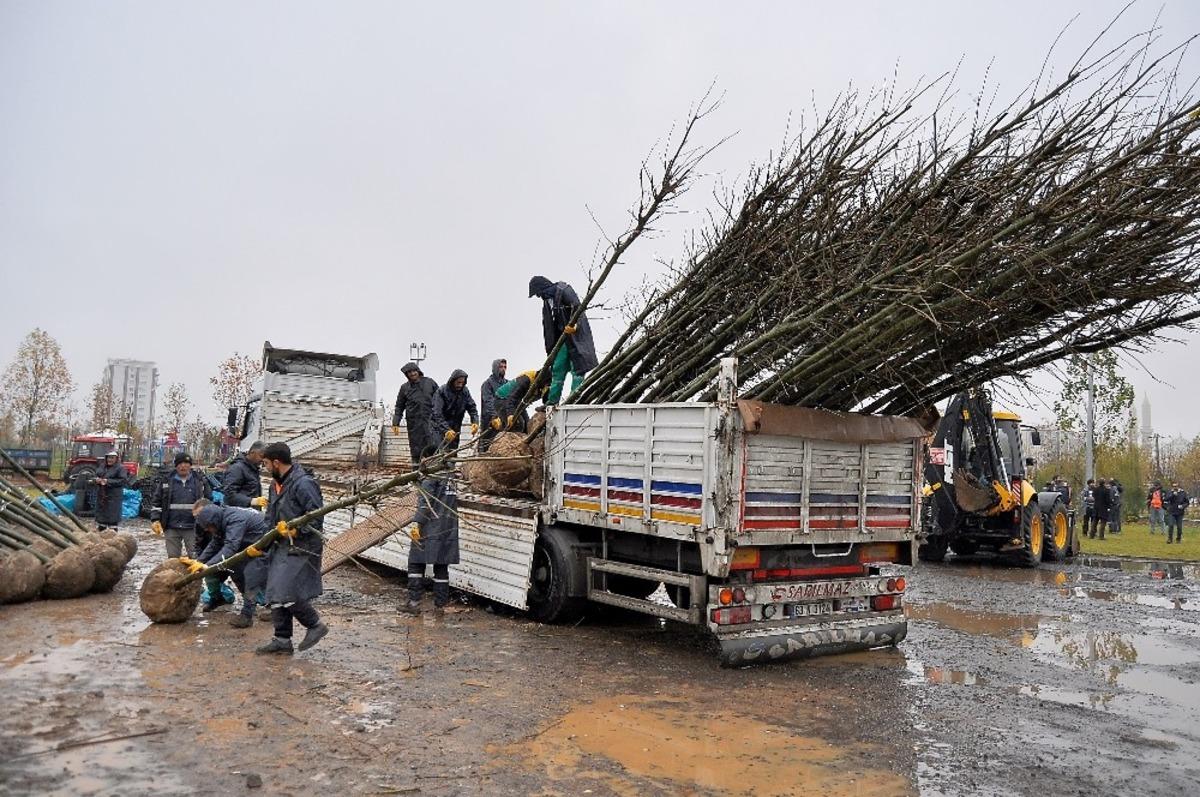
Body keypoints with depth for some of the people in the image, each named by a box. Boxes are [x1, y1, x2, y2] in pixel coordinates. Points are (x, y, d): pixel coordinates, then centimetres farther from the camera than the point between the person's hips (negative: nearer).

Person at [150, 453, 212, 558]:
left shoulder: (200, 481, 5)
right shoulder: (167, 482, 7)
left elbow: (209, 502, 9)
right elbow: (157, 502, 12)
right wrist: (155, 520, 2)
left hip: (193, 528, -1)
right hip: (172, 528, 2)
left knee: (195, 558, 0)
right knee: (173, 559, 9)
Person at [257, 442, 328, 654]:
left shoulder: (303, 484, -16)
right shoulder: (276, 485, 15)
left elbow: (317, 517, -19)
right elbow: (271, 516, 23)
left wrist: (295, 530, -26)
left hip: (301, 549, -9)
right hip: (282, 547, 10)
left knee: (286, 593, -15)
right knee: (275, 594, 10)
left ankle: (315, 625, 4)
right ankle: (282, 639, 19)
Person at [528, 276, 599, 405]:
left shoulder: (563, 290, -7)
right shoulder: (547, 300, 18)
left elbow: (577, 307, -22)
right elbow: (548, 326, 20)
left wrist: (573, 325, -36)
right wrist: (550, 348, 17)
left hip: (575, 336, -9)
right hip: (561, 338, 9)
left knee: (577, 368, -9)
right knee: (557, 369, 8)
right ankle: (552, 401, 11)